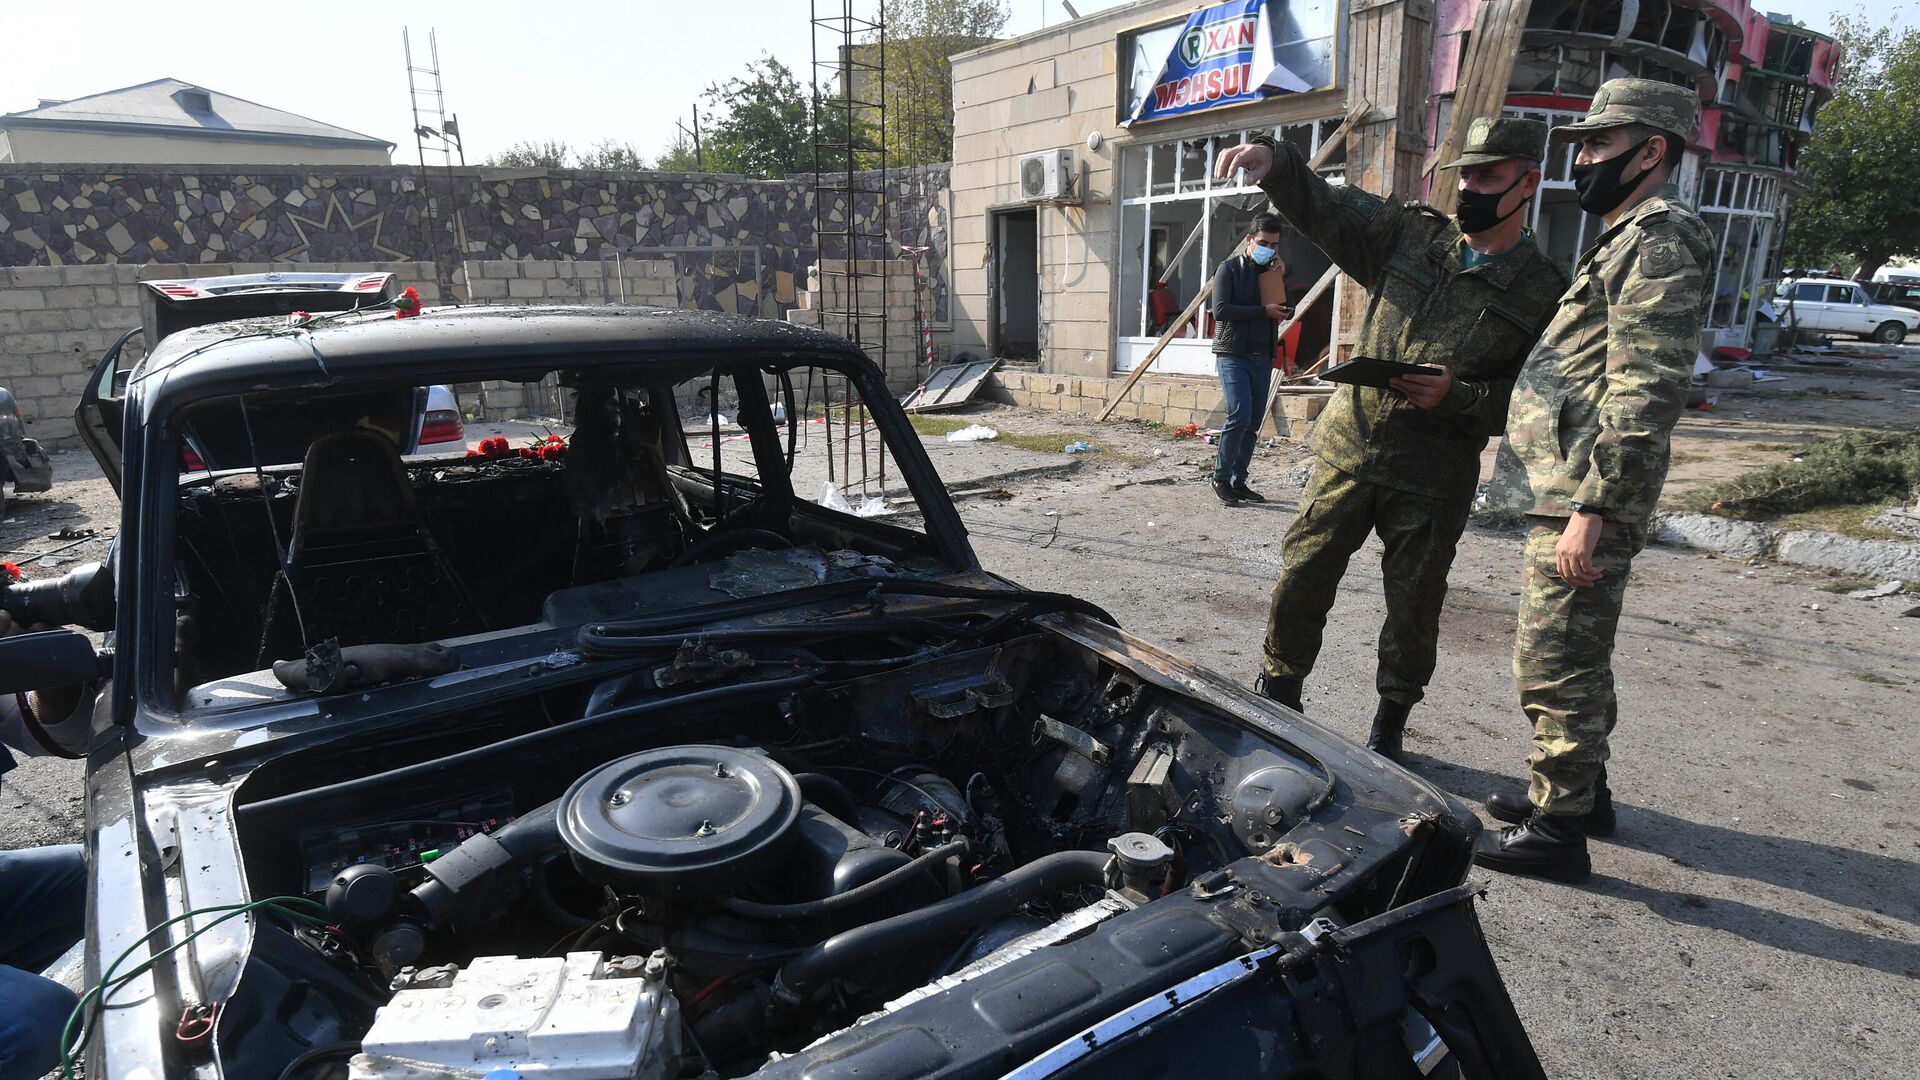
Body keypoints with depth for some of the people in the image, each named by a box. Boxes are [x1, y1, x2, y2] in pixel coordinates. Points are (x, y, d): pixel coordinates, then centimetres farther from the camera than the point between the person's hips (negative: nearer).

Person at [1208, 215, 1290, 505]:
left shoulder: (1273, 270, 16)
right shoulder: (1230, 268, 0)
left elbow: (1286, 310, 15)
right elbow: (1221, 309, -12)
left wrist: (1282, 277, 1)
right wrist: (1263, 310, -13)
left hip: (1262, 356, 6)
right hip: (1232, 354, -6)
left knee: (1253, 423, 4)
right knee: (1239, 415, -18)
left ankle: (1239, 481, 11)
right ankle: (1221, 478, -5)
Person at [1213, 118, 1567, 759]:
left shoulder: (1543, 291, 1)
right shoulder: (1410, 236, 8)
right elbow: (1323, 206, 2)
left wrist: (1457, 394, -19)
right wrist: (1274, 163, -18)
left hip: (1434, 480, -2)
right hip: (1348, 449, 2)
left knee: (1413, 606, 8)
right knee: (1302, 577, 4)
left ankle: (1389, 727, 28)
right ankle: (1278, 699, 23)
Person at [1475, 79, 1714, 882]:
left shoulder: (1660, 242, -13)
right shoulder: (1629, 240, 21)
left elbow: (1645, 394, -22)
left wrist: (1590, 507, -25)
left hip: (1583, 502, -11)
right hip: (1567, 492, 11)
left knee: (1553, 666, -4)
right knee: (1576, 658, 20)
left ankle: (1558, 830, 7)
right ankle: (1582, 790, 34)